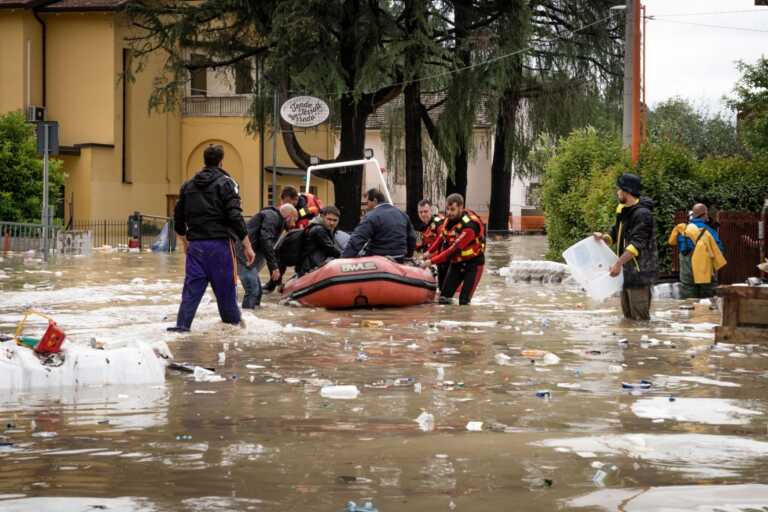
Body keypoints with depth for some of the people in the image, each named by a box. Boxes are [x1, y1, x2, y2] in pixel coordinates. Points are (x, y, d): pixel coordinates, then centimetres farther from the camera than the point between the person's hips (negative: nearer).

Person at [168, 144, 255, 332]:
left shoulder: (188, 185, 13)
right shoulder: (226, 183, -4)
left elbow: (179, 218, 18)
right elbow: (235, 217, -12)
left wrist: (185, 242, 33)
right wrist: (247, 245, -9)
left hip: (195, 245, 4)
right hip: (219, 244, -4)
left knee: (192, 287, 3)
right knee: (226, 288, 4)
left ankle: (182, 325, -7)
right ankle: (233, 323, 12)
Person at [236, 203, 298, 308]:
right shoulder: (272, 216, -6)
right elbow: (265, 241, -21)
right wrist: (274, 266, -21)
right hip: (243, 253, -11)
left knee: (257, 291, 13)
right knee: (253, 290, -15)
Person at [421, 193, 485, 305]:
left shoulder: (469, 225, -29)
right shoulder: (450, 219, -5)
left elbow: (454, 249, -31)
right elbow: (442, 237, 14)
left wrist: (432, 261, -30)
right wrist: (430, 252, 5)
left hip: (473, 263, -8)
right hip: (456, 262, 8)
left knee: (464, 301, -14)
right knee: (444, 298, 2)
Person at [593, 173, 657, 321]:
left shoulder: (642, 214, -17)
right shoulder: (623, 211, 13)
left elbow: (637, 244, -25)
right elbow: (616, 234, 22)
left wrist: (619, 263, -31)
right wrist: (603, 237, -1)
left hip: (640, 271, -10)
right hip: (627, 270, 10)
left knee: (640, 316, -8)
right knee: (627, 314, 16)